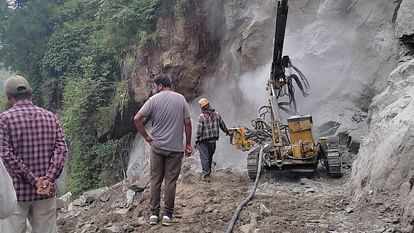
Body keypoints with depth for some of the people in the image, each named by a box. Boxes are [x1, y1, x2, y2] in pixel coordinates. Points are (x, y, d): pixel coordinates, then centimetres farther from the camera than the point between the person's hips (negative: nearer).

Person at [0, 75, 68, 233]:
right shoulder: (50, 117, 6)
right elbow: (61, 149, -4)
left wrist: (33, 180, -13)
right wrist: (49, 178, -11)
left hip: (16, 191, -3)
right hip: (46, 192, 3)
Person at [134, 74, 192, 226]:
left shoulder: (154, 99, -3)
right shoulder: (180, 99, 1)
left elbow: (137, 118, -8)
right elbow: (187, 122, -2)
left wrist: (146, 136, 3)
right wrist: (188, 144, 5)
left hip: (157, 146, 0)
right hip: (175, 147, 0)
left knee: (155, 180, 8)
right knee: (170, 181, 4)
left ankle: (154, 213, 11)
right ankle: (168, 215, 7)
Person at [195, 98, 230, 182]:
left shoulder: (202, 116, -14)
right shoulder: (216, 114, 2)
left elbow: (199, 130, -14)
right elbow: (222, 124, 14)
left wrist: (197, 140, -7)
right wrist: (227, 131, 31)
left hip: (204, 140, -5)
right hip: (213, 140, 5)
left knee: (204, 158, 1)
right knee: (210, 157, 19)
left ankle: (206, 175, 0)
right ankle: (208, 172, 32)